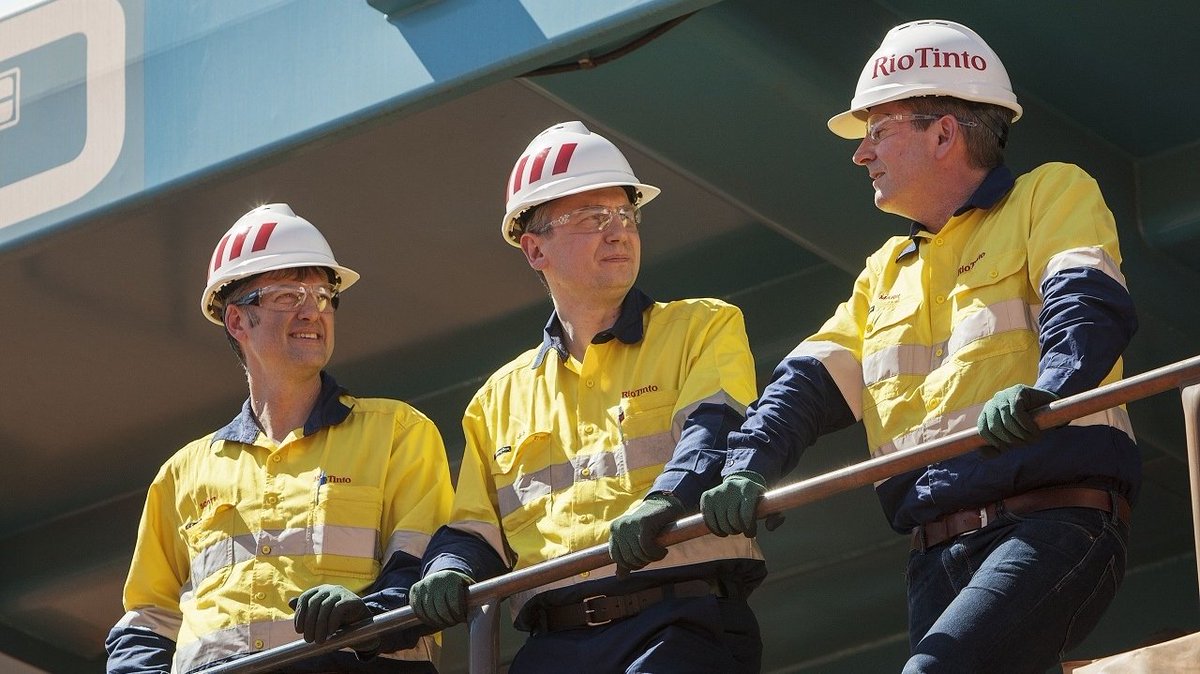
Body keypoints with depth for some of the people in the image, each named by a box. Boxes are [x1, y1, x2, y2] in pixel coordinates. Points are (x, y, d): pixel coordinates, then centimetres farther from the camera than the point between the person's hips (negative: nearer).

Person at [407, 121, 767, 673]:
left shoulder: (705, 329, 13)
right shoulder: (499, 399, 25)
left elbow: (715, 430, -6)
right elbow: (475, 529, 22)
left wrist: (667, 500, -27)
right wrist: (449, 571, -3)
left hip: (681, 628, -3)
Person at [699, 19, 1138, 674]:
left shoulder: (1052, 195, 8)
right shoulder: (887, 271, 28)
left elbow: (1089, 303, -12)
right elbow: (810, 382, 15)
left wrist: (1043, 391, -34)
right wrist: (746, 469, -5)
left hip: (1053, 526, -7)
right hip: (938, 556, 7)